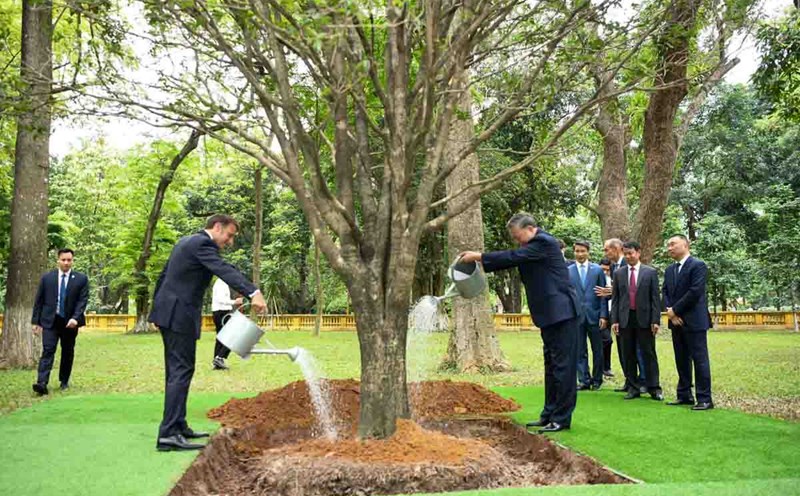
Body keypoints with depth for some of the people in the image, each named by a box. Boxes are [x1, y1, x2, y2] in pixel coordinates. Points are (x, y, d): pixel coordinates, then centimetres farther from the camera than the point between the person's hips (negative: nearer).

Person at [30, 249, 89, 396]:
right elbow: (38, 300, 5)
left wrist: (75, 318, -19)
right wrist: (36, 321, 1)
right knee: (48, 351, -11)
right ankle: (42, 383, -18)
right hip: (50, 320, -1)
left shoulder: (81, 279, 0)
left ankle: (64, 381, 22)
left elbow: (83, 300, -5)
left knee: (68, 352, 9)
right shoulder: (47, 278, 3)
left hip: (70, 322, 1)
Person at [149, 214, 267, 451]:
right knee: (181, 371, -10)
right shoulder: (202, 244, -14)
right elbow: (225, 270, -32)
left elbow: (163, 275, 23)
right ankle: (168, 434, -12)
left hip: (168, 313, 11)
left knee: (176, 371, 15)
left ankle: (178, 426, 24)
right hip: (180, 316, -11)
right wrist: (253, 293, -44)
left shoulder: (186, 241, 16)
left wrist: (157, 306, 31)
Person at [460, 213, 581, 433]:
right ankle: (550, 414, 22)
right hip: (550, 315, 10)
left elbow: (513, 257, -21)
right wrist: (479, 261, 1)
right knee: (552, 365, 14)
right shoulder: (533, 245, 15)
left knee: (562, 366, -5)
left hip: (562, 312, -10)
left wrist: (478, 256, -16)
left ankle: (561, 419, 0)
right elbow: (511, 260, 12)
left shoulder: (544, 242, -15)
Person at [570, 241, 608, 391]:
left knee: (597, 350, 7)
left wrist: (603, 315, -5)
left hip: (594, 315, 0)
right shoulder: (567, 271, 4)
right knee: (580, 351, 4)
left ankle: (597, 380, 18)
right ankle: (584, 380, 12)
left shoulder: (597, 270, 4)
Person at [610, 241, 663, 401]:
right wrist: (614, 320, 1)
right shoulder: (618, 273, 8)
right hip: (625, 319, 2)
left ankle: (654, 388, 8)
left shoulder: (650, 272, 2)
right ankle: (633, 388, 14)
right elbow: (615, 299, 8)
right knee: (628, 355, 6)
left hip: (644, 319, -2)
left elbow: (655, 298, 0)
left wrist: (655, 320, -7)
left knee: (649, 354, 1)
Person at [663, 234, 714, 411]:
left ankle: (704, 399, 1)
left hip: (694, 321, -7)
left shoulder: (698, 265, -8)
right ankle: (684, 395, 18)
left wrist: (675, 310, -13)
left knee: (699, 359, -4)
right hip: (676, 321, 7)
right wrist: (670, 313, -6)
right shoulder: (670, 269, 15)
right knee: (681, 360, 11)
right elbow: (665, 293, 11)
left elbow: (695, 292, -17)